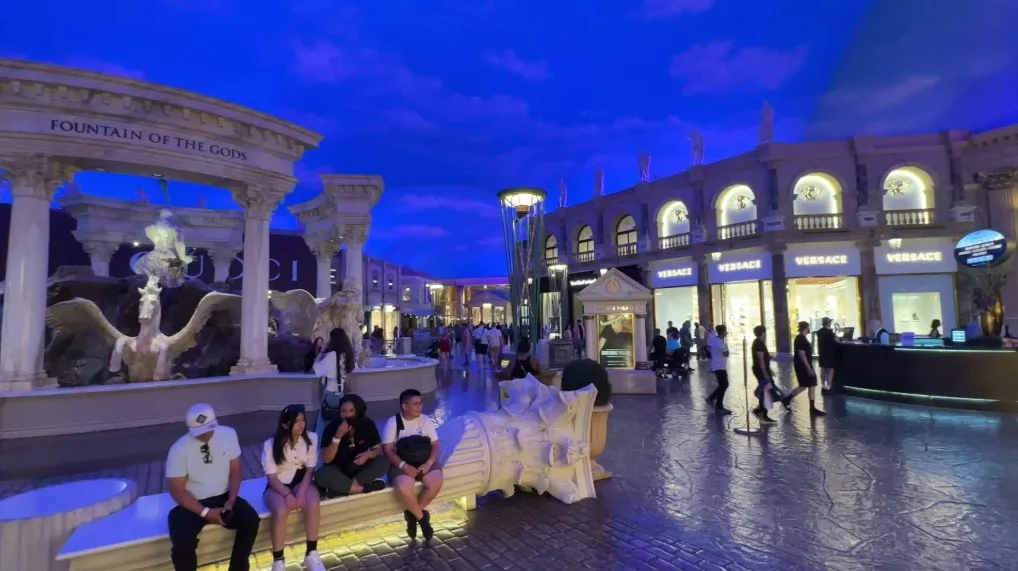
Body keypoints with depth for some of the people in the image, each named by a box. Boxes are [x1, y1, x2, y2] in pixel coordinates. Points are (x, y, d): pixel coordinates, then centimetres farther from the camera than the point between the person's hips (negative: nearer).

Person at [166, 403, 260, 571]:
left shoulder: (228, 434, -10)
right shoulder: (179, 449, -17)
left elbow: (235, 470, -2)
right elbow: (177, 491, -12)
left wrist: (231, 501, -15)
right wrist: (205, 512, -19)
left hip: (223, 497, 2)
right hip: (192, 503, -2)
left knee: (251, 520, -21)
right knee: (182, 543, -28)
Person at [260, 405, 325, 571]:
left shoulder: (311, 438, -10)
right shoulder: (270, 445, -15)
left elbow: (310, 470, -6)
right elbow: (271, 477, -12)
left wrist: (301, 492, -21)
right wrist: (288, 495, -25)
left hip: (301, 481, 2)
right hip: (277, 486, -1)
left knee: (313, 504, -30)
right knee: (281, 511, -33)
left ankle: (311, 554, -13)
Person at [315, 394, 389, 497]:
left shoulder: (367, 424, -10)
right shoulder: (332, 427, -15)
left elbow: (378, 449, -2)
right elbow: (326, 460, -19)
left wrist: (368, 454, -25)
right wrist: (338, 436, -31)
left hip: (359, 468, 2)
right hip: (338, 470, -2)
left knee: (383, 462, -25)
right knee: (321, 475, -34)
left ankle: (342, 488, -25)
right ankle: (366, 488, -26)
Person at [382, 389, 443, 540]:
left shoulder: (425, 420, 2)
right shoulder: (392, 423, -6)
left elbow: (435, 445, 2)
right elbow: (388, 450, -10)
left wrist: (429, 462, -17)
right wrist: (404, 466, -24)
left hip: (423, 461, 3)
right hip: (401, 463, -2)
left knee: (436, 482, -27)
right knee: (402, 488, -34)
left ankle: (413, 514, -2)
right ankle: (422, 516, -5)